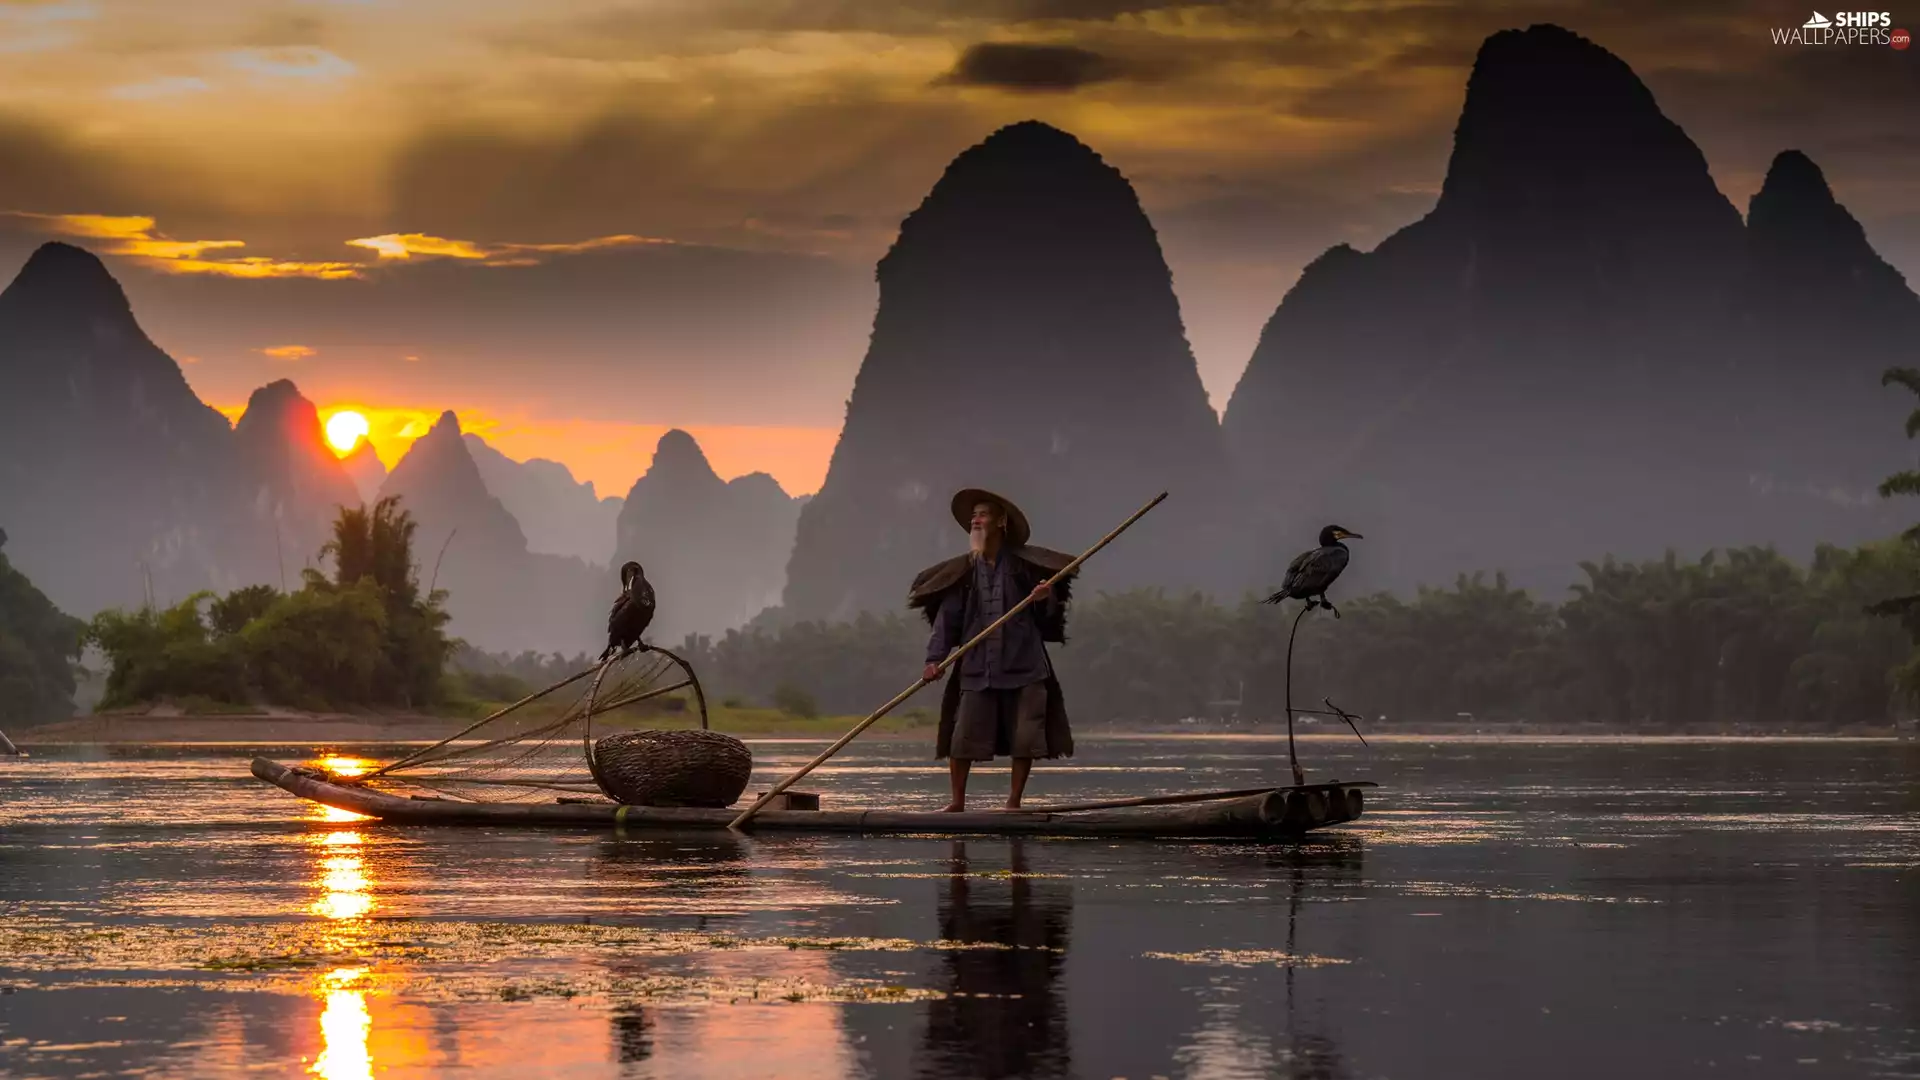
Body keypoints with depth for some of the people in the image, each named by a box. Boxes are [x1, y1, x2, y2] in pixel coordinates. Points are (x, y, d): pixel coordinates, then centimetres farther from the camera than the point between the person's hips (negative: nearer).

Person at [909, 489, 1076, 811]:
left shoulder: (1025, 564, 4)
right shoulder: (962, 572, 8)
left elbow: (1049, 614, 8)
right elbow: (947, 616, 3)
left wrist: (1045, 599, -16)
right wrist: (935, 658, -7)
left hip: (1024, 665, -1)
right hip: (976, 667, 1)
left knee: (1026, 737, 0)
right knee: (962, 736, -4)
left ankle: (1014, 801, 13)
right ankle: (957, 802, 8)